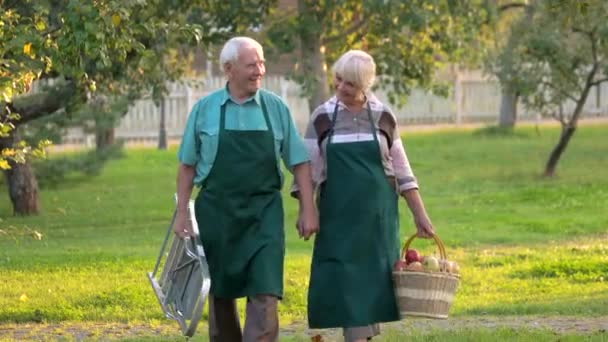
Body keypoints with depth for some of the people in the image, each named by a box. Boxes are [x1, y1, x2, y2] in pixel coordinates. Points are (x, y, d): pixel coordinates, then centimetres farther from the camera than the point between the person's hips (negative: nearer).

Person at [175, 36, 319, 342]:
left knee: (264, 293, -12)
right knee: (221, 293, 10)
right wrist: (181, 213, 3)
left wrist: (308, 209, 0)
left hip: (263, 213, -1)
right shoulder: (205, 109, 2)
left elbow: (299, 163, 6)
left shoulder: (276, 108, 3)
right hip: (216, 213, 1)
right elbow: (187, 165, 7)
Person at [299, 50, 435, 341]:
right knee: (346, 282, -6)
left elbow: (402, 171, 6)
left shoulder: (382, 117, 2)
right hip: (338, 214, -1)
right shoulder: (322, 118, 1)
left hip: (377, 214, 1)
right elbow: (309, 169, 5)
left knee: (374, 279, 1)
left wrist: (420, 215, 4)